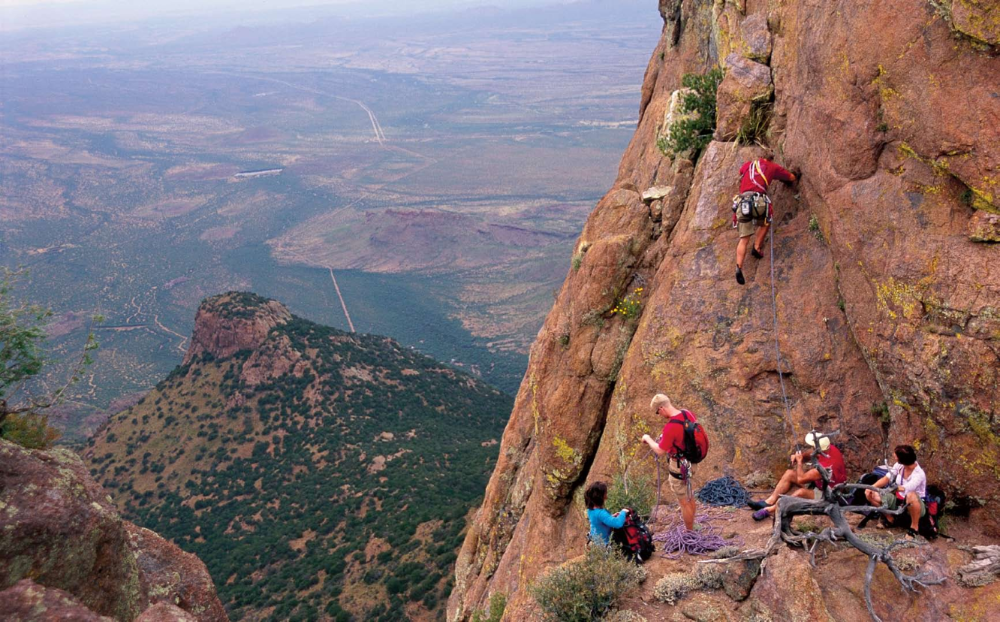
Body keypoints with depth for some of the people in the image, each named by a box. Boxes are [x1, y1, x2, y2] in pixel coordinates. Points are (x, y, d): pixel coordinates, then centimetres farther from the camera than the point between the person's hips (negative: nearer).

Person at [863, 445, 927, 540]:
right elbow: (887, 478, -4)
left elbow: (905, 489, -42)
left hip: (916, 505, -6)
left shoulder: (919, 474, -28)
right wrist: (872, 487, -18)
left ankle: (914, 527, -19)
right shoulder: (899, 465, -9)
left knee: (911, 496, -44)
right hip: (899, 500, 6)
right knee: (870, 494, -9)